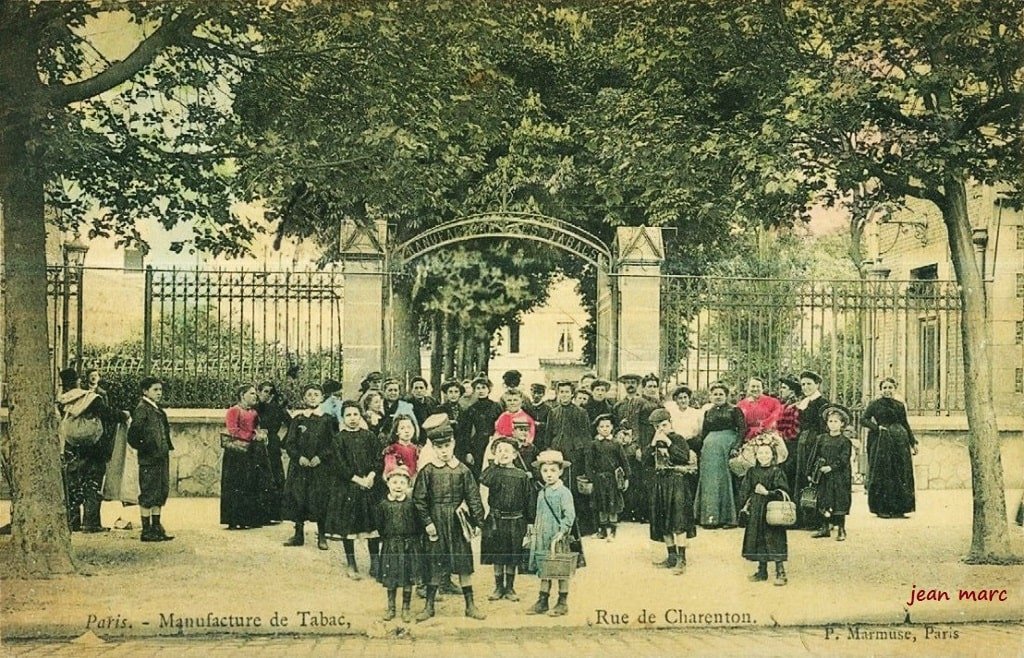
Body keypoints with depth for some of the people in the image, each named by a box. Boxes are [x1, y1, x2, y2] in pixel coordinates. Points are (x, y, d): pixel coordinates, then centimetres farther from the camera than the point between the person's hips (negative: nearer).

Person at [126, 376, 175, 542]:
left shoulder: (159, 411, 16)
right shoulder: (141, 410, -10)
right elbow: (133, 436, -16)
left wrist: (168, 448, 13)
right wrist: (144, 447, -15)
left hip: (162, 458, 9)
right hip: (149, 460, -9)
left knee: (161, 493, 12)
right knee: (148, 494, -3)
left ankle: (156, 528, 20)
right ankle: (146, 530, 2)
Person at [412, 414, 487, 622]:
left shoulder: (462, 470, -1)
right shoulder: (427, 471, -3)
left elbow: (473, 497, 2)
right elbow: (418, 499, -1)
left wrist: (477, 522, -2)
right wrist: (427, 522, -6)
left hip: (458, 523, 1)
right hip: (437, 523, -1)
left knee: (464, 564, 6)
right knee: (434, 565, 5)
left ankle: (470, 606, 15)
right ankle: (429, 606, 15)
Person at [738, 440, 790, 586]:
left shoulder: (777, 471, -5)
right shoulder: (752, 472, 8)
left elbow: (783, 492, -11)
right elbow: (744, 491, 13)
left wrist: (767, 493, -18)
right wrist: (746, 504, 1)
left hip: (772, 511, -5)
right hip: (755, 512, 5)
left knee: (774, 540, -7)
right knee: (758, 541, 10)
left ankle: (780, 573, -2)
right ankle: (762, 571, 22)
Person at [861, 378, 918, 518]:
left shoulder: (900, 405, 12)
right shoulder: (874, 404, 2)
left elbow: (906, 425, 17)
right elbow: (863, 419, -1)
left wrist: (913, 442, 16)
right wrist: (877, 427, -13)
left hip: (899, 442, 4)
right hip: (881, 443, -4)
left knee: (901, 475, 1)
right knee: (882, 475, -3)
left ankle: (898, 509, 7)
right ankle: (881, 508, 2)